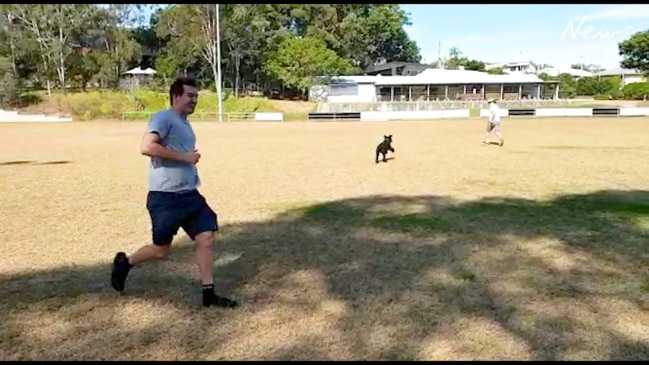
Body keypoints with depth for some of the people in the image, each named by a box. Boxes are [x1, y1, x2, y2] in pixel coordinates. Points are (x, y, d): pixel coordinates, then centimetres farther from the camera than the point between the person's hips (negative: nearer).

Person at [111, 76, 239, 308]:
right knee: (162, 250, 3)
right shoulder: (163, 118, -12)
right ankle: (124, 263, 31)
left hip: (190, 195, 8)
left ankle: (209, 294, 8)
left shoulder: (185, 124, 17)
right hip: (165, 197, -8)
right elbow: (146, 147, -27)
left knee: (206, 238, 0)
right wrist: (184, 157, -23)